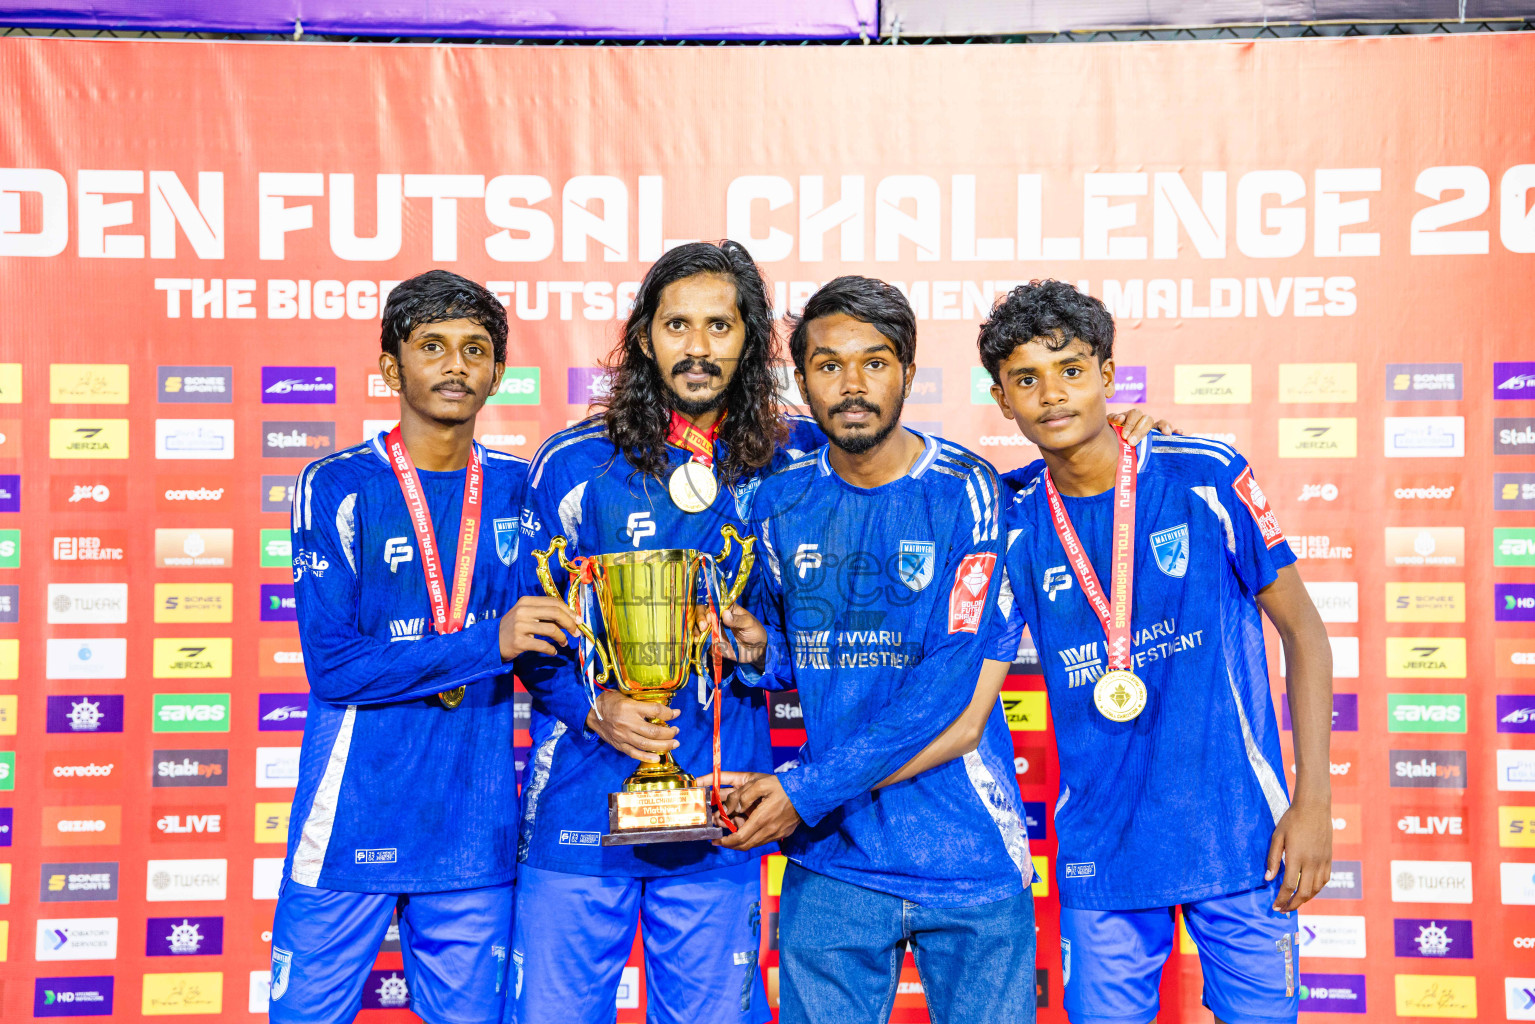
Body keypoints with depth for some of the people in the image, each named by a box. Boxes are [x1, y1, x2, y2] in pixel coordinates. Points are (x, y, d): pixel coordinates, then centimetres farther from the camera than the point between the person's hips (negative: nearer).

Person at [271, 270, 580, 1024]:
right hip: (352, 824, -3)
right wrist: (487, 641, -20)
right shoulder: (338, 487, -6)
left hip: (475, 829, 3)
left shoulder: (518, 488, 6)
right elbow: (333, 665, -13)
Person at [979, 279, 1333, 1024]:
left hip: (1238, 836, -1)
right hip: (1100, 854, 2)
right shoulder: (1014, 528, -2)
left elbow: (1302, 630, -2)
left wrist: (1313, 802, -7)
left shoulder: (1206, 478, -7)